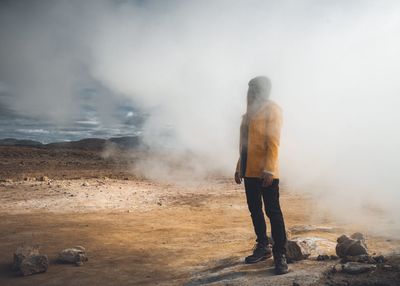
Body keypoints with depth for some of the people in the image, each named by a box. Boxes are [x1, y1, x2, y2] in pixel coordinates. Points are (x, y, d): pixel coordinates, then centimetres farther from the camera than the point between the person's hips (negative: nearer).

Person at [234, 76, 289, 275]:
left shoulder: (272, 109, -6)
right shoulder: (250, 111, 19)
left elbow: (273, 141, -14)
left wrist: (269, 169, -21)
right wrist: (239, 167, 18)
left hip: (265, 172, -8)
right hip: (249, 170, 8)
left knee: (273, 211, -6)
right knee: (254, 210, 13)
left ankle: (280, 255, -1)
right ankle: (263, 247, 26)